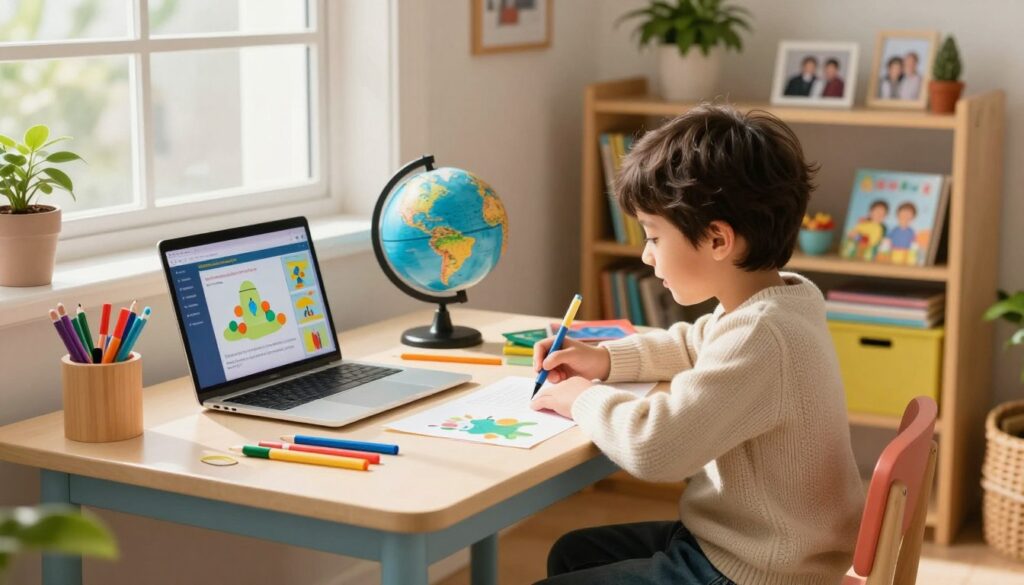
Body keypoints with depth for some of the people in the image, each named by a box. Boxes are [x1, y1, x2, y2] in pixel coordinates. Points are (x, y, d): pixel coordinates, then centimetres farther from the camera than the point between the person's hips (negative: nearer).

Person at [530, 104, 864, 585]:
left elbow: (653, 445, -34)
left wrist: (585, 398, -14)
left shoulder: (760, 339, -30)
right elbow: (692, 346, 22)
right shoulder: (783, 296, 1)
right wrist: (606, 358, 9)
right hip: (740, 542, 10)